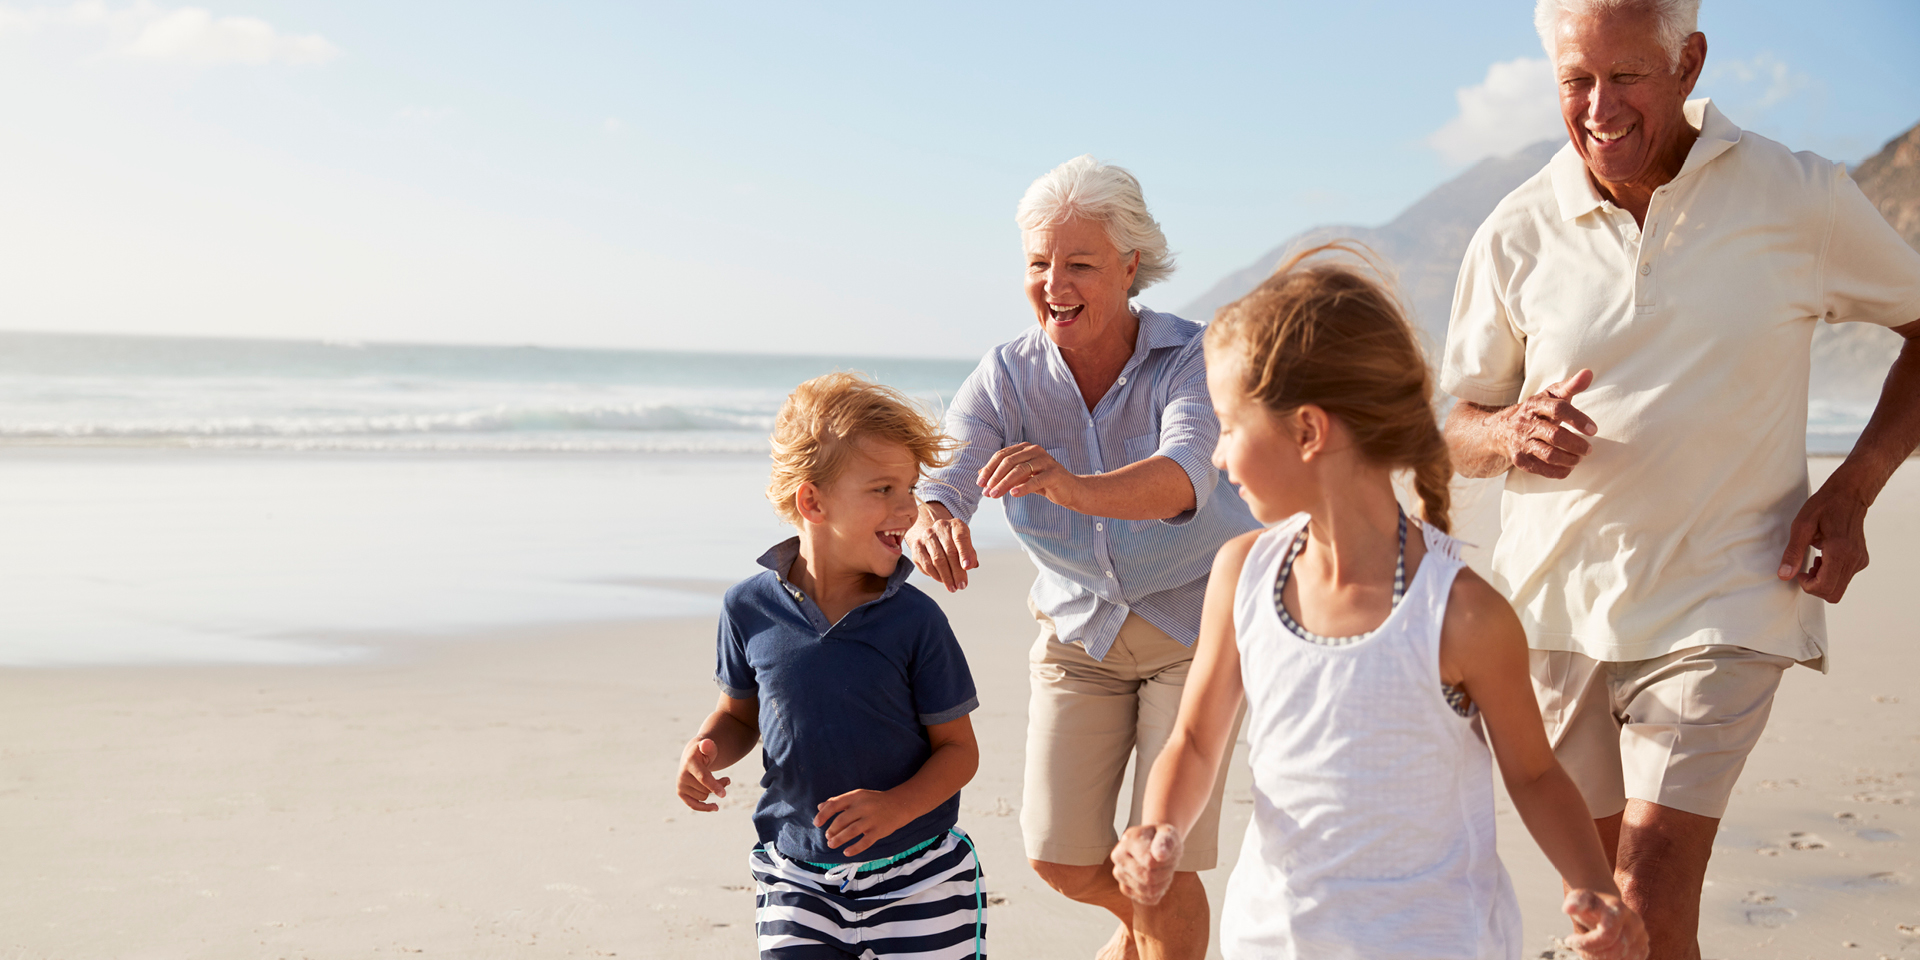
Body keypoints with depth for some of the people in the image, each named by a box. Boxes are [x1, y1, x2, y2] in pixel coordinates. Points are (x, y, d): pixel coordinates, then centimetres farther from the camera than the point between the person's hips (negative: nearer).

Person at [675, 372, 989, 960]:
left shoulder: (915, 620, -11)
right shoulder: (750, 608, -5)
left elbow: (957, 747, -4)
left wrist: (895, 806, -21)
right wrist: (704, 751, -9)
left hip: (918, 881, -1)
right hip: (797, 879, 1)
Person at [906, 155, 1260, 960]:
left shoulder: (1191, 359, -23)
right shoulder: (1006, 374, -13)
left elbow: (1184, 478, -43)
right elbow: (938, 480, -27)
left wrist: (1072, 486, -64)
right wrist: (929, 526, -52)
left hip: (1198, 620, -3)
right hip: (1078, 622, 4)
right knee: (1059, 858, 3)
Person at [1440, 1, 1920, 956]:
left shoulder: (1800, 198, -5)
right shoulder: (1517, 232, 0)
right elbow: (1460, 430, 8)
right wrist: (1513, 436, -16)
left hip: (1720, 600, -3)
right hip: (1558, 599, 3)